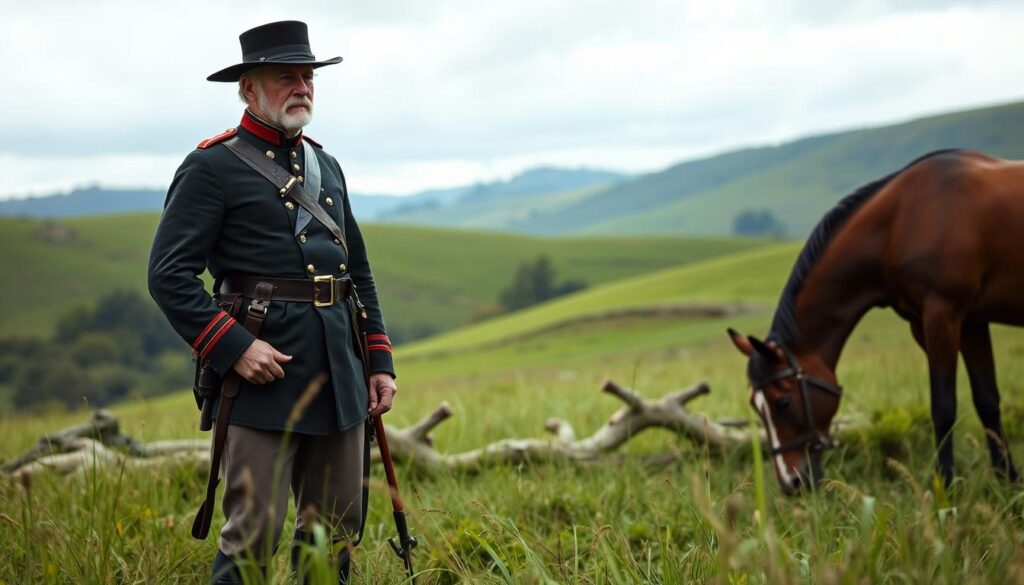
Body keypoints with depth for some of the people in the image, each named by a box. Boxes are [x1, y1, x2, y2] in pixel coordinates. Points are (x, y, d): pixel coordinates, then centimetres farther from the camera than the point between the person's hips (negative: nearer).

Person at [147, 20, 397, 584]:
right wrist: (233, 347, -19)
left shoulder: (326, 166, 18)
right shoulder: (212, 166, -4)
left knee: (338, 530, 12)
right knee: (253, 535, -6)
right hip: (264, 371, -7)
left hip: (339, 379, 7)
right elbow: (169, 275, -11)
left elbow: (359, 272, 23)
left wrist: (380, 361, 15)